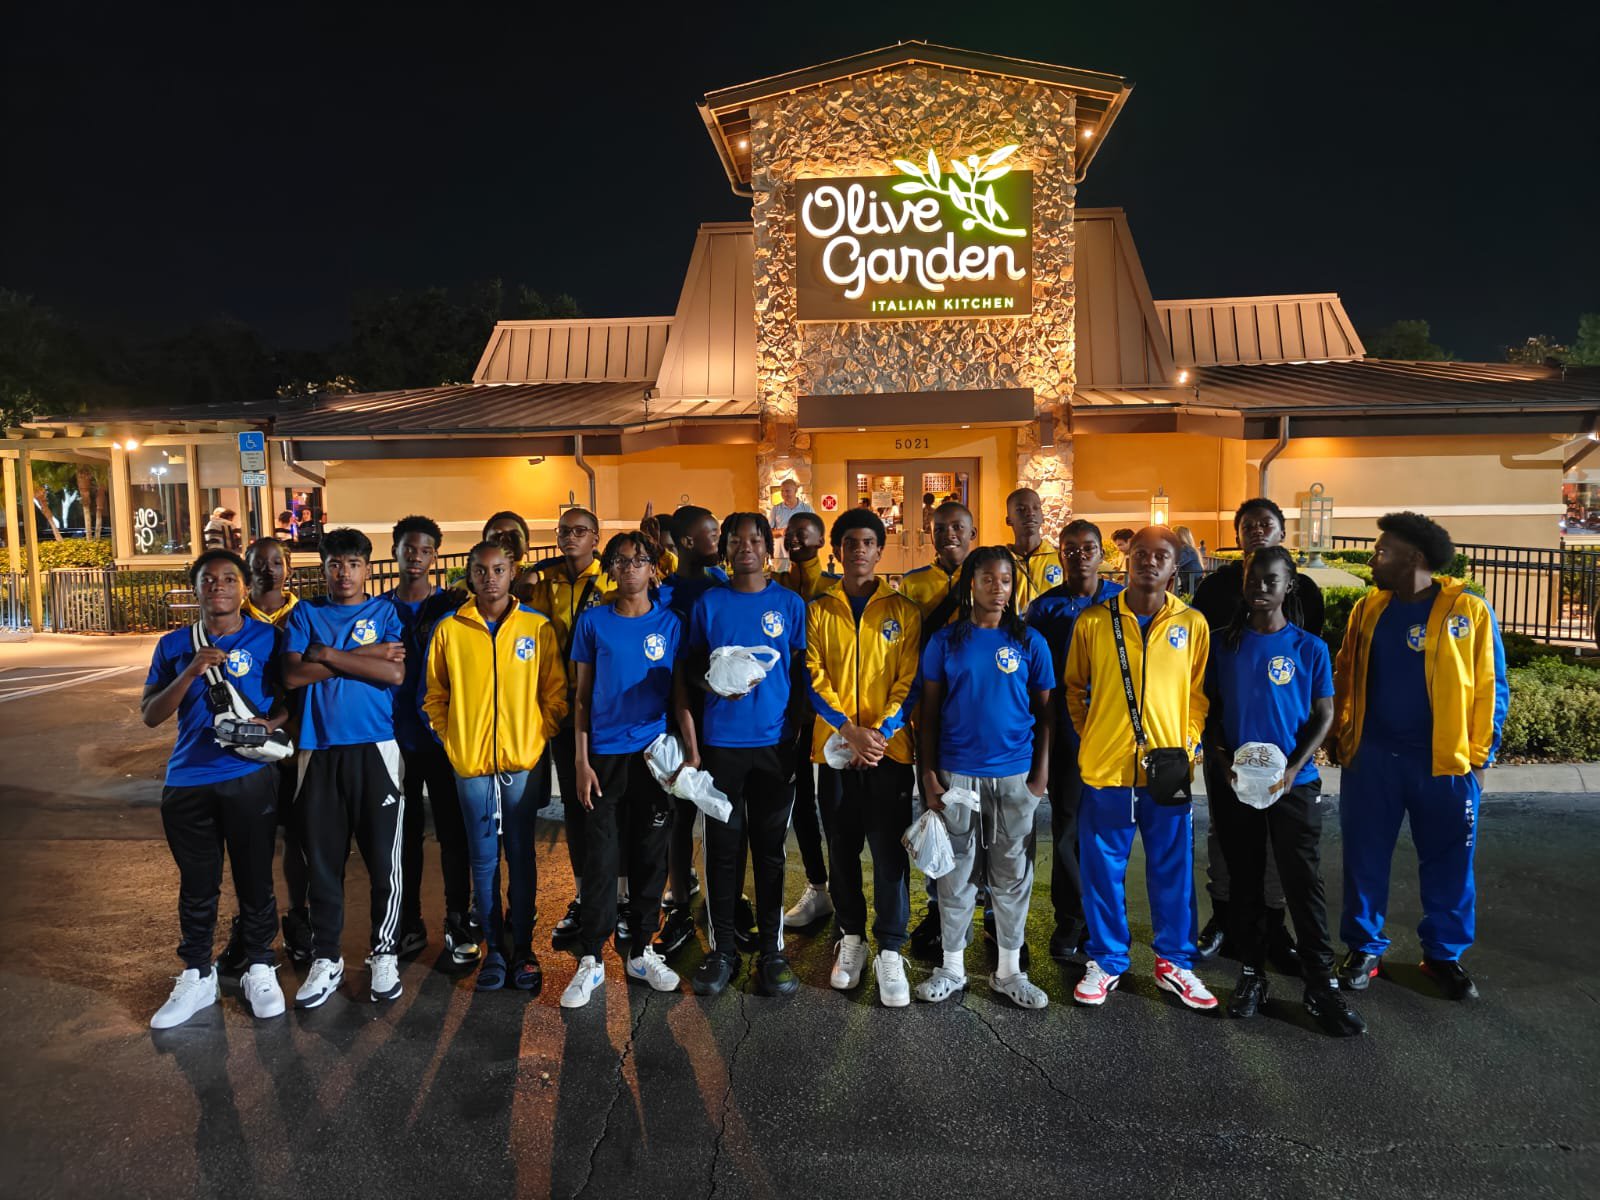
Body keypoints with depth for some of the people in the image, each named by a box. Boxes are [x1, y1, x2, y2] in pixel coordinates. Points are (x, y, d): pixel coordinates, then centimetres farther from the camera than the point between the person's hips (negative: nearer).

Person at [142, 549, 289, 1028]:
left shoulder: (267, 638, -1)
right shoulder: (174, 645, 6)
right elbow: (150, 714, 1)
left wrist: (270, 723, -17)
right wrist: (191, 672, -14)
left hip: (250, 778, -2)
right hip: (187, 782, 2)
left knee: (255, 877, 8)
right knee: (197, 883, 13)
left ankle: (259, 969, 24)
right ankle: (197, 976, 28)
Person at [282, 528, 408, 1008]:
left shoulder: (385, 612, 5)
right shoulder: (305, 613, 10)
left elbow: (395, 673, -10)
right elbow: (293, 674, -5)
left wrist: (328, 654, -7)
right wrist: (363, 657, -9)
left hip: (375, 750, -2)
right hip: (319, 751, 2)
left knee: (383, 859, 3)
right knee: (322, 860, 7)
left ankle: (384, 953, 19)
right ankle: (325, 959, 21)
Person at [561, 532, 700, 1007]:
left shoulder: (669, 623, 2)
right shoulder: (592, 622, 1)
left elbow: (680, 694, 4)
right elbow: (582, 696, 3)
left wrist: (692, 751, -4)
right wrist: (582, 761, -3)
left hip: (654, 753, 1)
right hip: (605, 754, -1)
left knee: (650, 857, 9)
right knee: (602, 860, 1)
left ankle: (641, 951, 23)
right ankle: (590, 960, 13)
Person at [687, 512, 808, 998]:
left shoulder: (790, 603, 3)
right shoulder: (708, 603, 4)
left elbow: (801, 670, 6)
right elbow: (694, 665, 9)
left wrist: (799, 727, -2)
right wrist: (714, 683, -13)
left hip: (774, 739, 0)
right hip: (722, 739, 0)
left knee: (770, 847, 7)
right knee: (722, 845, 5)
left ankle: (772, 950, 19)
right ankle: (721, 949, 18)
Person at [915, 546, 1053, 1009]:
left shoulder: (1030, 642, 2)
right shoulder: (945, 641, 1)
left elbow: (1044, 712, 5)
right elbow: (929, 711, 2)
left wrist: (1041, 772, -2)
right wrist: (929, 773, -4)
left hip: (1015, 775, 1)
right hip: (956, 773, 0)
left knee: (1012, 872, 9)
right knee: (955, 871, 8)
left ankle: (1009, 970, 24)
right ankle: (952, 966, 22)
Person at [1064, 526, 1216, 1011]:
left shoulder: (1193, 624, 2)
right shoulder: (1092, 622, 0)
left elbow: (1198, 694, 9)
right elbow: (1074, 688, 12)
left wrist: (1185, 746, -1)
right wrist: (1091, 735, 5)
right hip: (1105, 768, 0)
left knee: (1173, 870, 11)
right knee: (1103, 870, 9)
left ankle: (1174, 961, 29)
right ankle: (1106, 961, 25)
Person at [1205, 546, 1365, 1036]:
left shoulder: (1309, 647, -1)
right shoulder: (1223, 644, 2)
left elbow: (1324, 716, 1)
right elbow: (1209, 709, 6)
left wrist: (1293, 768, -12)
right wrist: (1222, 759, -8)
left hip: (1294, 785, -1)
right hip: (1234, 784, 2)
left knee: (1304, 883, 1)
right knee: (1245, 881, 10)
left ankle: (1321, 985, 12)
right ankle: (1251, 973, 22)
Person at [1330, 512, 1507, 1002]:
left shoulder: (1469, 611, -7)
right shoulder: (1367, 608, 4)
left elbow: (1489, 689, -4)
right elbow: (1344, 677, 11)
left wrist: (1480, 757, -5)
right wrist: (1339, 736, 6)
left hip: (1445, 762, -3)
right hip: (1371, 757, 3)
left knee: (1447, 864, 10)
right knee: (1365, 858, 9)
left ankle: (1444, 954, 29)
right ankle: (1364, 948, 24)